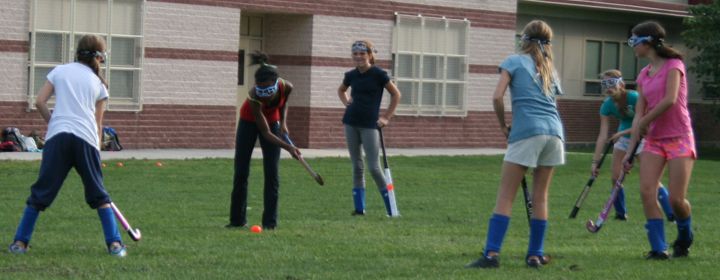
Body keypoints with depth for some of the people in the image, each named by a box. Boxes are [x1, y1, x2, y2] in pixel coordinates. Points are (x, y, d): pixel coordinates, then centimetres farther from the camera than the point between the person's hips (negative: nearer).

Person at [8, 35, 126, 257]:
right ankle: (114, 244, 8)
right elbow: (98, 122, 14)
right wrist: (97, 150, 20)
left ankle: (20, 242, 6)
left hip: (57, 136, 0)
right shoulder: (98, 83, 15)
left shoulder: (59, 71, 14)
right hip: (87, 139, 0)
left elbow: (39, 102, 6)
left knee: (41, 192, 5)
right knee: (98, 194, 11)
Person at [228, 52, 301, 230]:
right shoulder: (254, 97, -38)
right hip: (249, 122, -2)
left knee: (271, 173, -6)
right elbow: (265, 133, -34)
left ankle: (270, 222, -4)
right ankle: (237, 220, 8)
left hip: (272, 121, 2)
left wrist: (283, 122, -13)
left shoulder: (286, 87, -29)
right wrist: (288, 147, -42)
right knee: (241, 172, -2)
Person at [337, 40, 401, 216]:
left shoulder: (378, 74, -7)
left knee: (374, 167, -8)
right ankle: (359, 207, 10)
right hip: (351, 123, 5)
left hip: (370, 125, -5)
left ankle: (390, 207, 4)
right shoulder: (351, 75, 6)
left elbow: (396, 94, 0)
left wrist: (386, 118, -2)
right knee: (357, 167, 6)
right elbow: (341, 91, 28)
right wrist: (347, 102, 9)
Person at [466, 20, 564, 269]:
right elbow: (551, 102, 19)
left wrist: (503, 126, 8)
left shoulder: (514, 62, 8)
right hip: (554, 131, 5)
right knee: (540, 196, 11)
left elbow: (497, 96, -4)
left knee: (505, 196, -4)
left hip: (527, 131, -5)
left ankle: (491, 254, -11)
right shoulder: (550, 69, 23)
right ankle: (535, 255, 13)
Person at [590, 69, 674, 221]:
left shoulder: (634, 98, -28)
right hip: (623, 137, 5)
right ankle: (620, 213, 13)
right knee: (615, 177, -4)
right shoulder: (607, 105, -14)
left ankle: (672, 215, -5)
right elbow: (603, 135, -15)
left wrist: (623, 133, -32)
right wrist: (595, 161, -20)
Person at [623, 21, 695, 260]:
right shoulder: (644, 75, 13)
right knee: (646, 191, -12)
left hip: (678, 139, -6)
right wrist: (631, 150, 5)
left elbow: (670, 99, -20)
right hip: (654, 140, 6)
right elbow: (639, 115, 11)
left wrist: (644, 121, -10)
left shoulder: (673, 65, -6)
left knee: (676, 199, -9)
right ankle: (658, 248, -7)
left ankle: (684, 238, 21)